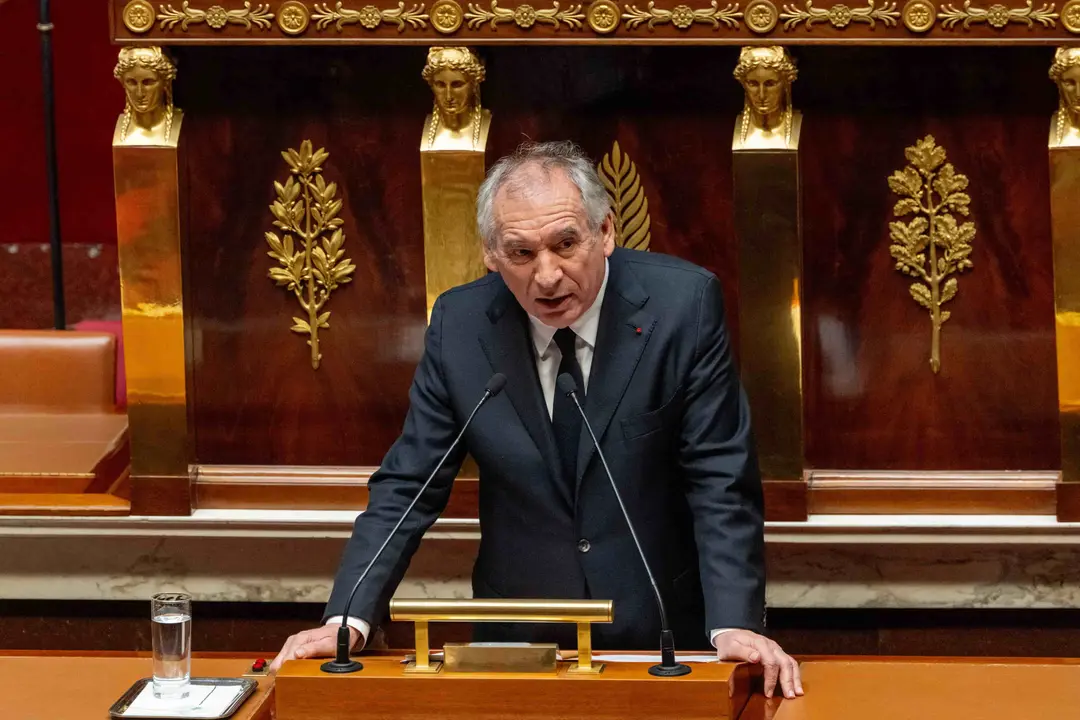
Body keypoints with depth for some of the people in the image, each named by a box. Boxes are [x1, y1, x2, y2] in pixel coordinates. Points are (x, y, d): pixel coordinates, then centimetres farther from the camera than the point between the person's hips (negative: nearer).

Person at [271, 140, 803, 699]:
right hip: (518, 641, 2)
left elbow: (721, 482, -9)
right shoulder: (458, 323, -3)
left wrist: (734, 625, -23)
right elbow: (407, 485, 1)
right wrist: (348, 620, -13)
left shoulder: (685, 304, -9)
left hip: (663, 629, -2)